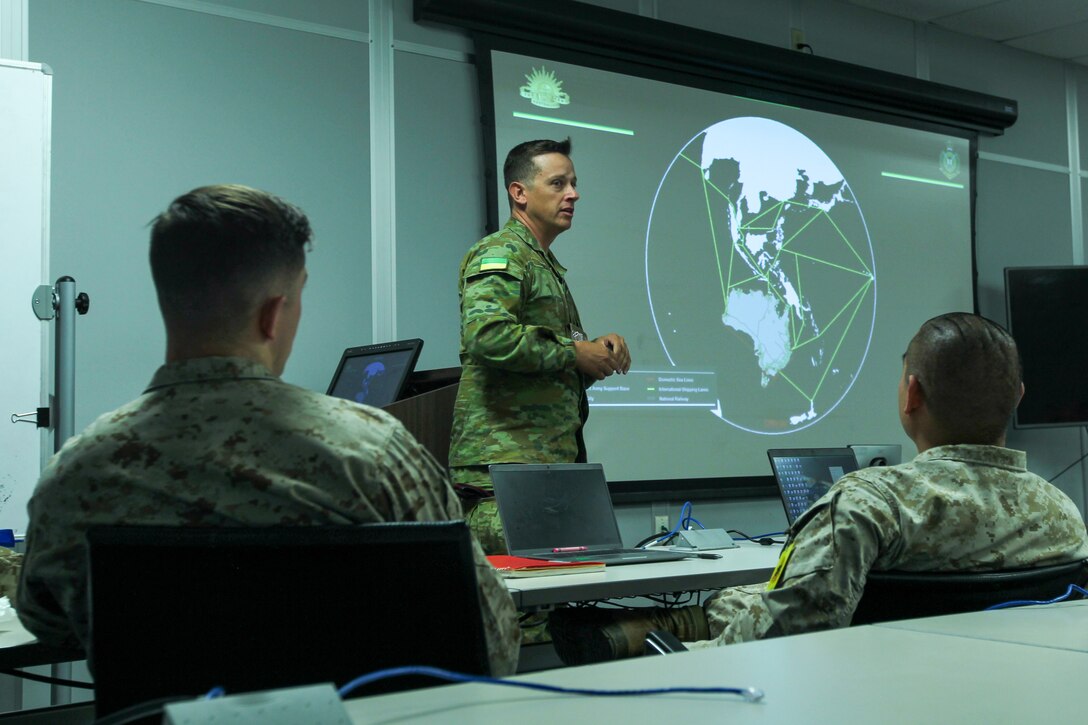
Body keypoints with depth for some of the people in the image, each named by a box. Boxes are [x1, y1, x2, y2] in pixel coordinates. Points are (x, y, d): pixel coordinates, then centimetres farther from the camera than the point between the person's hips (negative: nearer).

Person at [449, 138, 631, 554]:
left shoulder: (548, 267, 26)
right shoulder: (499, 255, -6)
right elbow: (486, 334, -25)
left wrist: (601, 355, 11)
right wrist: (574, 352, -14)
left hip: (553, 464, 10)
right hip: (505, 464, -10)